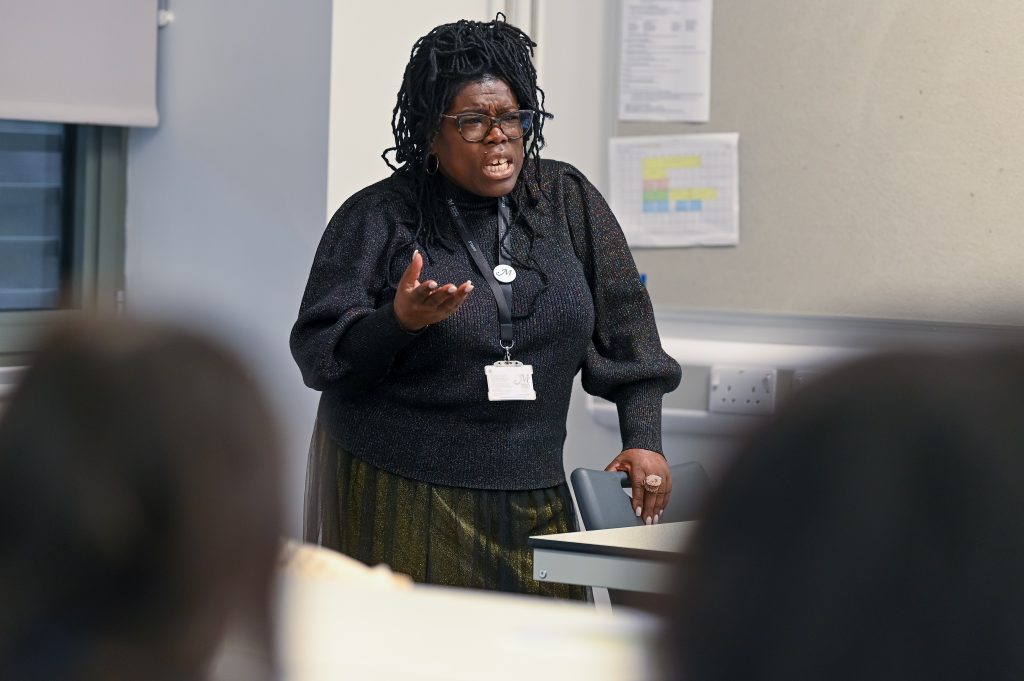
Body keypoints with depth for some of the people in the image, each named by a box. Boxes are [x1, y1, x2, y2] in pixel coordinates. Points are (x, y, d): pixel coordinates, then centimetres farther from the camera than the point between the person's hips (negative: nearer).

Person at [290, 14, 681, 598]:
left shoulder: (569, 201, 7)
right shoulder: (376, 219, -2)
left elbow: (626, 328, 10)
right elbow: (316, 354, -5)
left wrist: (644, 440, 1)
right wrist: (399, 321, -23)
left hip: (531, 495, 3)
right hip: (401, 499, -3)